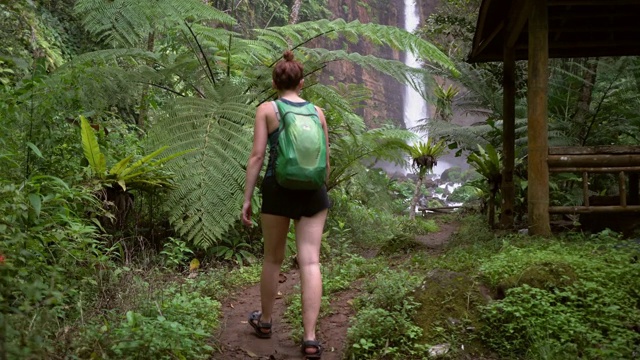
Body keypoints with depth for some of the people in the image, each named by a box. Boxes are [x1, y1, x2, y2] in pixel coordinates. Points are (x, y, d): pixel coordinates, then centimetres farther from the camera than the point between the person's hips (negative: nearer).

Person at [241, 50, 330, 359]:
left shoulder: (266, 109, 0)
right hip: (313, 191, 2)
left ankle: (265, 321, 33)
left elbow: (257, 155, -7)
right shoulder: (317, 111, 8)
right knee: (310, 261, -1)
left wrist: (247, 198, -3)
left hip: (278, 189, -1)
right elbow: (325, 160, 11)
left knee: (273, 259, 15)